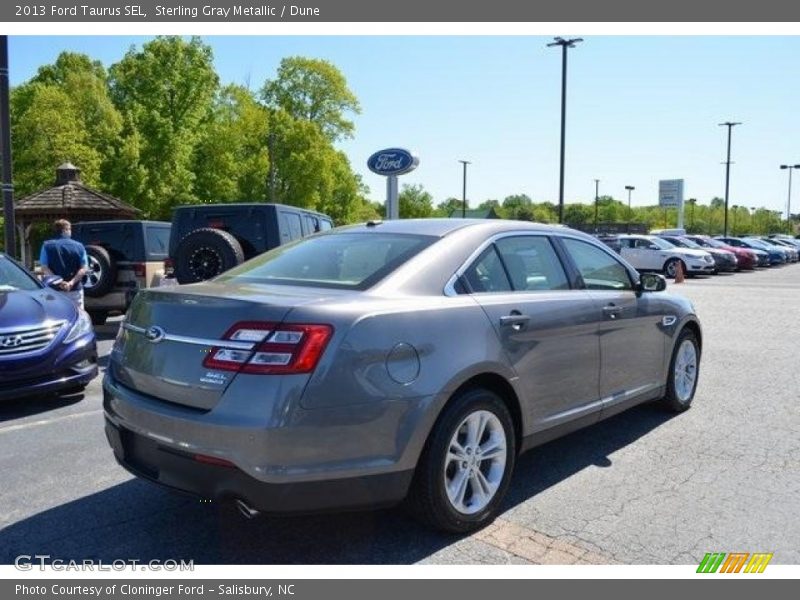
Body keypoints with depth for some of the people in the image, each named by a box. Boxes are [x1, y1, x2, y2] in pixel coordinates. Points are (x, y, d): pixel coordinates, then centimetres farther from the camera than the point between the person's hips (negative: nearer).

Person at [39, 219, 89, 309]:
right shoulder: (79, 246, 0)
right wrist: (72, 282, -16)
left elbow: (44, 268, -8)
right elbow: (83, 269, -9)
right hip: (75, 290, 0)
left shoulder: (47, 246, 0)